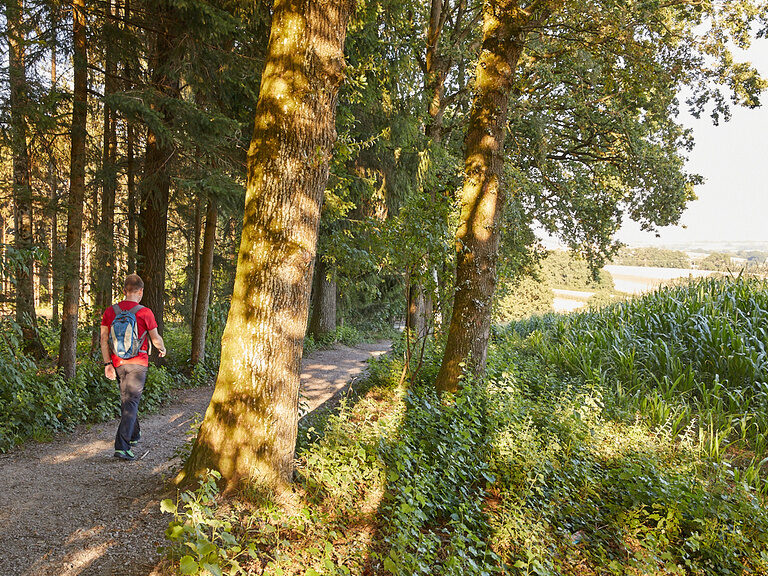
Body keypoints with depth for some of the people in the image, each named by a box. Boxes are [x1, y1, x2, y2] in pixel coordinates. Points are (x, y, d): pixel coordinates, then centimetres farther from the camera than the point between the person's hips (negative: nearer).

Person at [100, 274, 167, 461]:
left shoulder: (110, 312, 3)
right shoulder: (144, 312, -9)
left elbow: (104, 339, 1)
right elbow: (155, 338, 0)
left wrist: (107, 363, 5)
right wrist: (162, 349, 20)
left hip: (118, 363, 5)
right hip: (138, 363, -5)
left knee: (126, 399, 21)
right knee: (131, 402, -5)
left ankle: (134, 435, 37)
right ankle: (121, 446, -14)